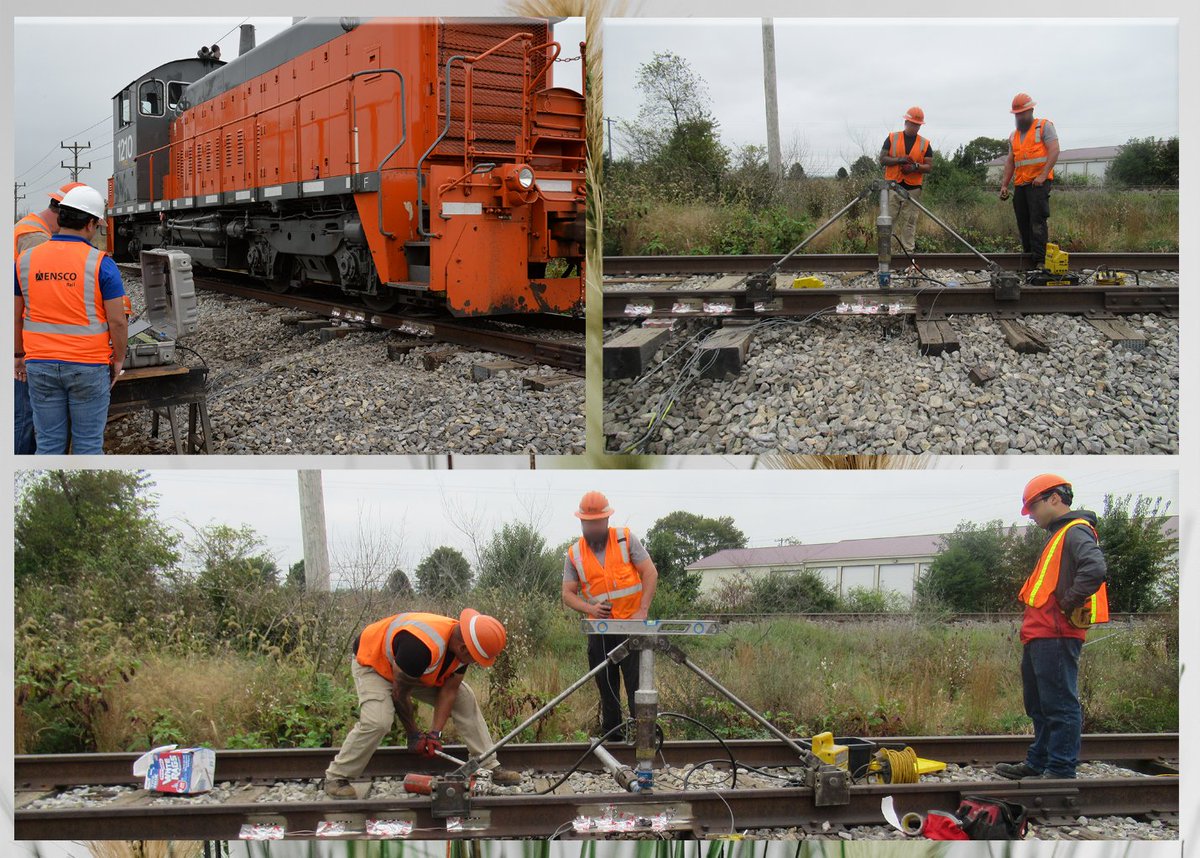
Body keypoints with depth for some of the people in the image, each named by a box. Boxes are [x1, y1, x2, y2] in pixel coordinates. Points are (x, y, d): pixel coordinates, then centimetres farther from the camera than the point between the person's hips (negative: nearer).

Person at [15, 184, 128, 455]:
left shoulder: (26, 260, 1)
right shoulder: (101, 263, -10)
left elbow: (15, 316, 7)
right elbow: (117, 321, -9)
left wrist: (19, 356, 19)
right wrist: (118, 359, 4)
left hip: (40, 365, 3)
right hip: (88, 367, -3)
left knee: (49, 443, 9)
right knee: (88, 443, 6)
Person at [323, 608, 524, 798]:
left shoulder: (462, 644, -18)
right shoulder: (421, 646, -42)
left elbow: (449, 691, -12)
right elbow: (399, 692, -29)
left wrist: (435, 732, -20)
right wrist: (414, 734, -18)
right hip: (372, 663, -7)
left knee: (465, 700, -2)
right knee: (377, 722, -30)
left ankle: (491, 767, 5)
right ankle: (336, 778, -12)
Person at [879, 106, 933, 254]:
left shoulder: (925, 144, 8)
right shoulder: (892, 138, 6)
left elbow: (929, 166, 5)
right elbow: (882, 159, 2)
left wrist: (915, 167, -14)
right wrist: (898, 160, -14)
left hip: (913, 189, 1)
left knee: (909, 223, 1)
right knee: (888, 220, -4)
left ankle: (908, 252, 4)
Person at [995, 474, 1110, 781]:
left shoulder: (1076, 532, -10)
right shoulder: (1059, 535, 23)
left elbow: (1095, 569, -27)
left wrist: (1068, 604, -19)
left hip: (1055, 636, -11)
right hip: (1041, 635, 11)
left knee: (1060, 704, -8)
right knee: (1039, 705, 18)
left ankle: (1061, 771, -6)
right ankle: (1038, 763, 27)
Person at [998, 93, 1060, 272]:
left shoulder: (1044, 126, 1)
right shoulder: (1014, 136, 22)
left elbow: (1054, 151, -8)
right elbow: (1010, 162, 23)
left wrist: (1043, 175, -18)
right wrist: (1004, 185, 13)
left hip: (1039, 182, -7)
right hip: (1020, 184, 7)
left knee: (1038, 220, -15)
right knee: (1023, 223, 6)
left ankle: (1040, 261, -19)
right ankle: (1028, 258, 12)